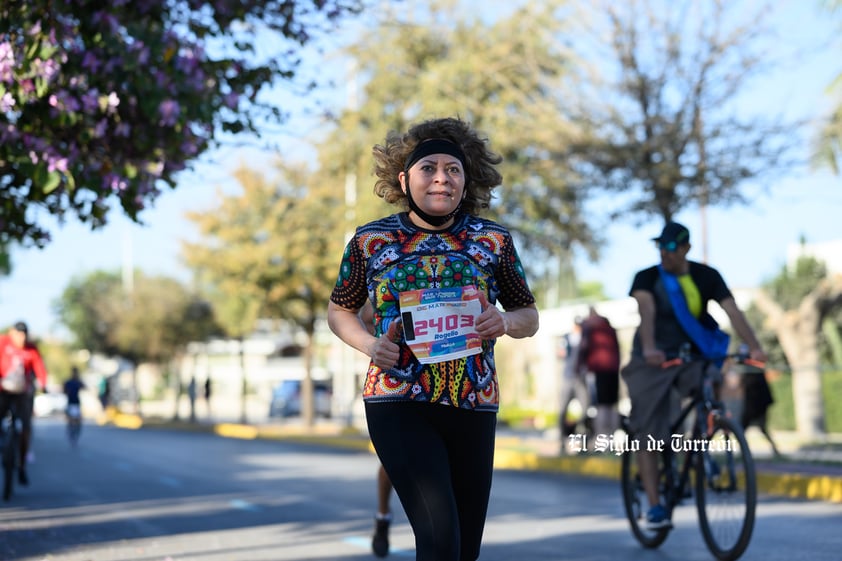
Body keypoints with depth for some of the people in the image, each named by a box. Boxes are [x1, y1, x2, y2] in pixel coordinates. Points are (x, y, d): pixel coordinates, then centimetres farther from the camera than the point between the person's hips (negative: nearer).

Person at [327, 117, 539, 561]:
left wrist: (506, 321, -10)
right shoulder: (370, 240, 1)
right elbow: (339, 311, 13)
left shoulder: (495, 240, 4)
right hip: (398, 406, -3)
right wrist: (368, 344, -9)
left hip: (474, 407, 3)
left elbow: (529, 315, 14)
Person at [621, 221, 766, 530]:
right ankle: (654, 506, 1)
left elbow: (733, 311, -17)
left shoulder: (707, 276, -5)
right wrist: (649, 347, -48)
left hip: (691, 357, 1)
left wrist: (755, 347, -33)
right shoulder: (647, 278, -10)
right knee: (648, 432, -5)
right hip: (652, 362, -1)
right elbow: (646, 310, -29)